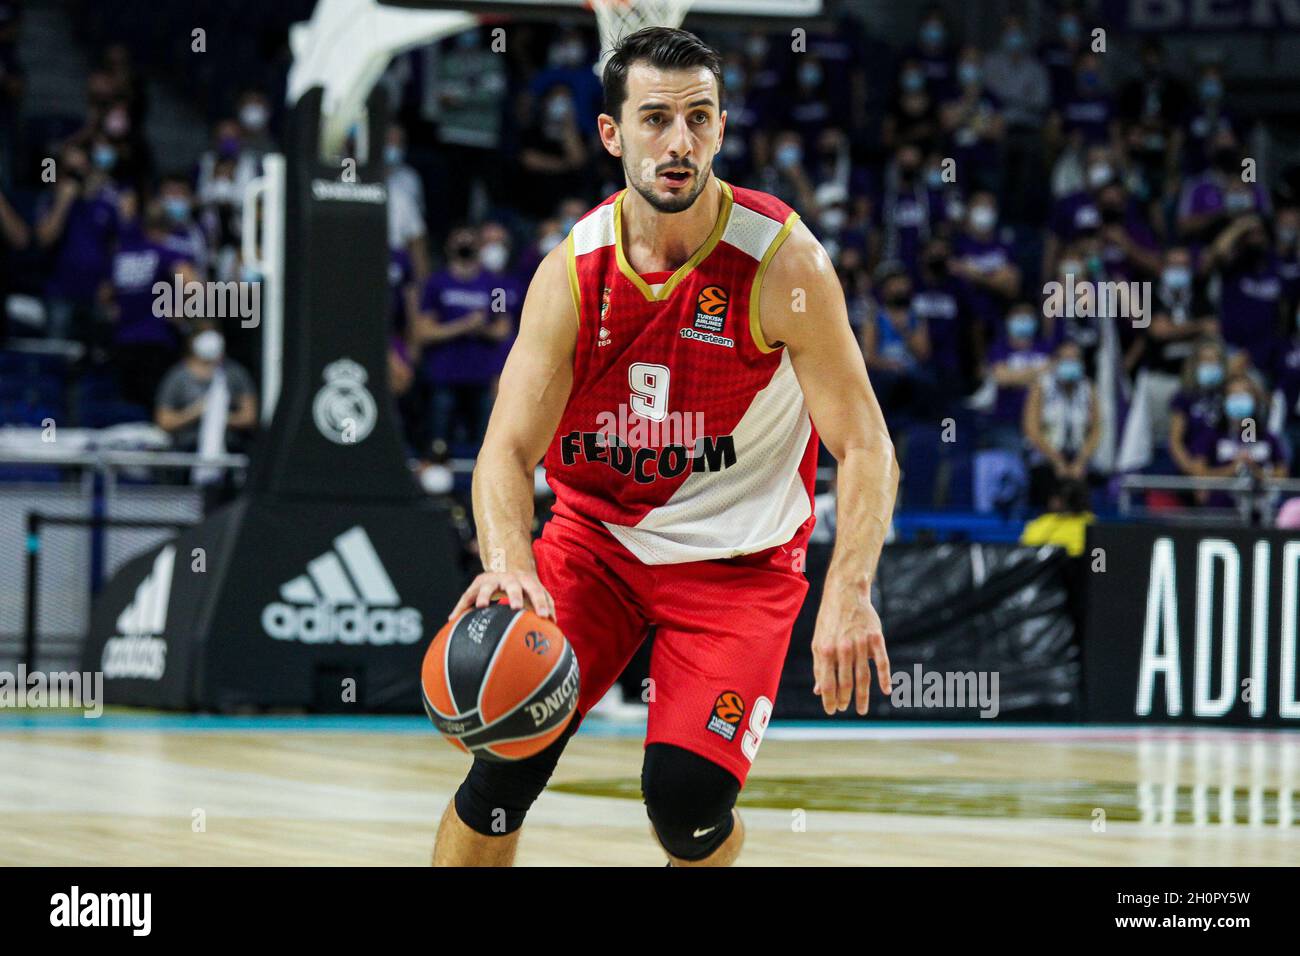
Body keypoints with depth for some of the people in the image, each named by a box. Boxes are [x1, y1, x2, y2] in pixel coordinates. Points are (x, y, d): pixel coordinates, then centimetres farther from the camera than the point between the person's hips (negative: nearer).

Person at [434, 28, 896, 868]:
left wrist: (849, 591, -34)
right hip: (596, 534, 2)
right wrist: (509, 563, -34)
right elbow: (509, 449, -12)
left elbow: (866, 450, -18)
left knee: (688, 795, -17)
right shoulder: (575, 269, -10)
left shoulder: (784, 260, -18)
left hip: (737, 558, -2)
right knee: (507, 755, -13)